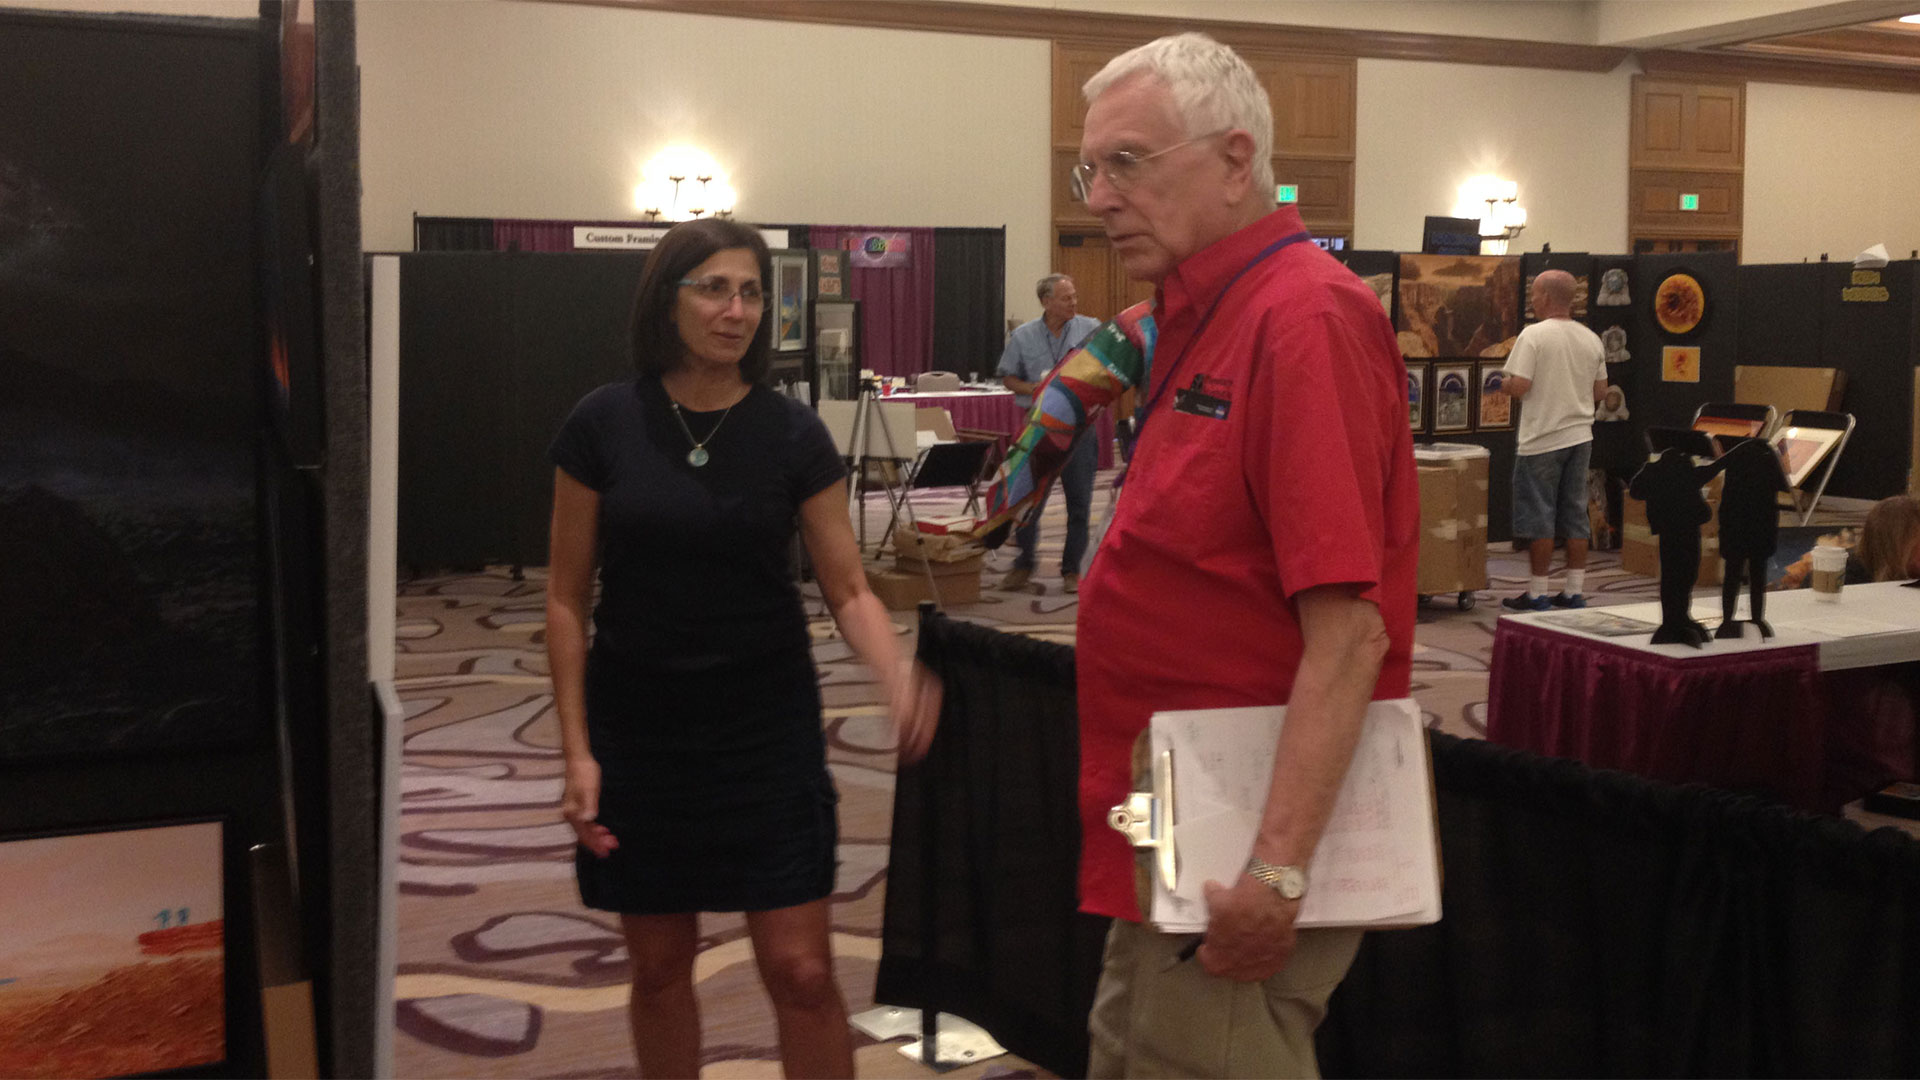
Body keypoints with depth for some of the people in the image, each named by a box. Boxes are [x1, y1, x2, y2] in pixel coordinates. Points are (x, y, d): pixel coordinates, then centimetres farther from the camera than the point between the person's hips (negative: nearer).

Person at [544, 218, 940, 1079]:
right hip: (640, 725, 1)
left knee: (800, 970, -1)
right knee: (660, 966, 11)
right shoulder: (603, 426, -5)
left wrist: (897, 677, -24)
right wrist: (577, 750, -6)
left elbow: (848, 590, -4)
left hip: (767, 723, 0)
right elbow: (568, 598, -1)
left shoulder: (792, 434, -5)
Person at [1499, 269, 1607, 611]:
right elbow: (1600, 391, 12)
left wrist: (1502, 382, 2)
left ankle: (1537, 593, 5)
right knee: (1575, 515, 11)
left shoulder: (1534, 335, -12)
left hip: (1542, 441, -6)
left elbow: (1518, 387, -18)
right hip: (1580, 437, 6)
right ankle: (1574, 592, 14)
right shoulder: (1591, 339, 7)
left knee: (1539, 518, 0)